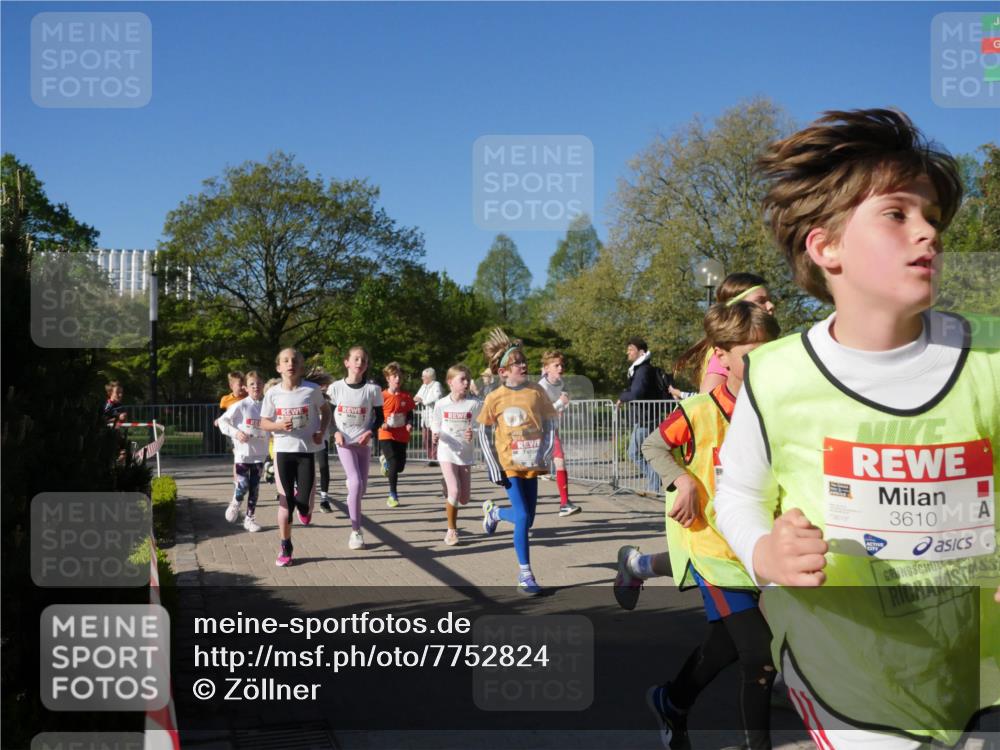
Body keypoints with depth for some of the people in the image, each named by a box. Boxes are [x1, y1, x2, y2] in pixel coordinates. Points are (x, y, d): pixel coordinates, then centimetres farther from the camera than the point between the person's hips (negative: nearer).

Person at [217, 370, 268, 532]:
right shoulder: (240, 406, -8)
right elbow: (222, 421, -4)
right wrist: (236, 433, -15)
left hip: (259, 453, 3)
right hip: (242, 452, -3)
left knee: (254, 488, 8)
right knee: (243, 485, -9)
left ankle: (250, 518, 21)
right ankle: (235, 503, 24)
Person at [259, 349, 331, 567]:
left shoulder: (312, 390, -5)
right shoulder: (273, 393, -2)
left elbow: (325, 411, 11)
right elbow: (264, 423, 5)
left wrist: (322, 432, -5)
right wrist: (279, 425, -16)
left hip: (307, 451, -1)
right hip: (283, 451, 1)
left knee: (304, 503, -6)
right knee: (285, 502, 2)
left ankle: (304, 508, 34)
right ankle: (285, 549, 15)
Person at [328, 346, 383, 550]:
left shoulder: (372, 389, -3)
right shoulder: (336, 387, -3)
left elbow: (379, 417, 5)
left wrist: (370, 432, -13)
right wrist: (335, 433, -10)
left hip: (363, 442, 2)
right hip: (344, 441, -2)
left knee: (362, 487, 9)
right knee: (356, 483, -17)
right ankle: (355, 531, -9)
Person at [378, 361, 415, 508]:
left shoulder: (407, 397, 1)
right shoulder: (382, 396, -7)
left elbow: (410, 414, 10)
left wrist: (409, 424, -9)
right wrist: (382, 424, -19)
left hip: (402, 436, 4)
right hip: (387, 435, -4)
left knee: (400, 466, 10)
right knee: (393, 464, -13)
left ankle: (385, 460, 45)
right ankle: (393, 495, 0)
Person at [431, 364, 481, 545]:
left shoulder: (474, 403, -8)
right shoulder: (441, 404, -5)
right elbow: (435, 425, 8)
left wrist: (472, 434, -27)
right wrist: (436, 435, -13)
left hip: (465, 453, 2)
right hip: (447, 451, -2)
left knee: (464, 498, 6)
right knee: (454, 491, -14)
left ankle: (448, 489, 41)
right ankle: (451, 530, 3)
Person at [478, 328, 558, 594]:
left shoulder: (536, 392, -1)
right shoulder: (495, 398, -7)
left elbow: (549, 425, 6)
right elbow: (484, 434, 0)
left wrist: (545, 455, -6)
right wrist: (494, 469, -5)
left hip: (532, 465, 4)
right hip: (509, 465, -3)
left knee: (527, 519, 10)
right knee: (523, 517, -11)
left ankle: (494, 512, 41)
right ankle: (525, 573, 4)